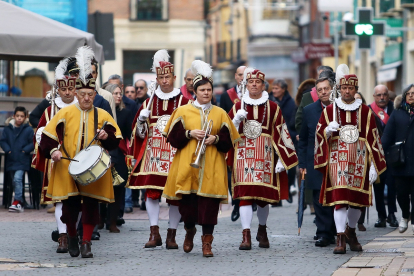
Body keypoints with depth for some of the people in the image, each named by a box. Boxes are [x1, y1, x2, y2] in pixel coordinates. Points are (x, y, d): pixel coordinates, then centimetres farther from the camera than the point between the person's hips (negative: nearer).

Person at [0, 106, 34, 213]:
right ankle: (20, 202, 18)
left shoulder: (28, 130, -2)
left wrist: (25, 150, -12)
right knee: (14, 181, 8)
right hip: (11, 160, 4)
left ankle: (17, 202, -18)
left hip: (22, 161, -4)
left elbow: (33, 143, -1)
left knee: (17, 179, -19)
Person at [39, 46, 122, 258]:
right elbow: (47, 136, 2)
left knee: (91, 206, -4)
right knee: (70, 206, 3)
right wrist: (52, 151, -15)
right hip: (67, 170, 0)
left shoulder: (102, 115, 5)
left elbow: (115, 140, 7)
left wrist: (106, 136, -14)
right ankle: (71, 237, 25)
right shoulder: (65, 113, 2)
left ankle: (86, 243, 3)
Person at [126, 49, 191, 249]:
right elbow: (140, 132, 13)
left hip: (175, 155, -2)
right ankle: (154, 233, 2)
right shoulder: (149, 102, 11)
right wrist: (142, 118, -5)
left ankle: (172, 234, 6)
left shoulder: (183, 102, 3)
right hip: (153, 154, 2)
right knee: (151, 192, -4)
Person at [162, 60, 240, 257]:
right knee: (187, 200, -1)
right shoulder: (183, 111, 7)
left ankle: (207, 242, 0)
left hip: (212, 166, 1)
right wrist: (189, 134, -12)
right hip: (187, 164, 0)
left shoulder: (220, 113, 10)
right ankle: (189, 231, 27)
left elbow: (229, 141, 8)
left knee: (209, 202, -6)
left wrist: (216, 139, -10)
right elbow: (172, 137, 2)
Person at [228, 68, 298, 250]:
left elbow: (281, 134, 6)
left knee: (264, 197, 5)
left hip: (265, 156, 0)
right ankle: (246, 236, -11)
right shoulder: (238, 107, 10)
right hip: (243, 156, 0)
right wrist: (237, 120, -8)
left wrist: (282, 159, 0)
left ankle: (262, 229, 30)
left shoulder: (273, 108, 7)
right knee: (245, 194, -10)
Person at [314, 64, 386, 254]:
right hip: (337, 161, -1)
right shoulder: (330, 110, 6)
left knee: (357, 200, 8)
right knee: (339, 198, -11)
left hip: (359, 163, 1)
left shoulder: (365, 112, 6)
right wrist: (327, 131, -14)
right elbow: (319, 135, 10)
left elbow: (373, 140, 5)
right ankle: (340, 239, -9)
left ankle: (351, 231, 31)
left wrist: (374, 166, 0)